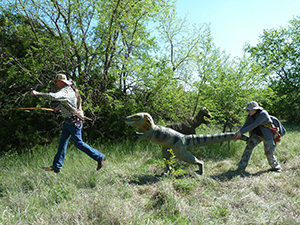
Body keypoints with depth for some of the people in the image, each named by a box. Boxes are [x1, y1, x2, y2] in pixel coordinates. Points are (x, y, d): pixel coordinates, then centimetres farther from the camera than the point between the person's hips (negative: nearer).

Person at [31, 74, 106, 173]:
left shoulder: (66, 91, -18)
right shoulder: (67, 89, 14)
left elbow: (54, 96, -36)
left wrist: (38, 93, -30)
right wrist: (58, 107, 25)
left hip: (74, 121, -10)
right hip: (68, 121, 10)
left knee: (78, 143, -4)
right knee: (62, 142, 10)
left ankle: (100, 157, 7)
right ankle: (56, 166, 17)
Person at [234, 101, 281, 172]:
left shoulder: (263, 114, -28)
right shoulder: (250, 115, -6)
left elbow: (254, 125, -35)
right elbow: (246, 125, -10)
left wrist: (241, 132, -38)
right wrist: (238, 133, -29)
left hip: (267, 135, -5)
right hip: (256, 135, 5)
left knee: (269, 153, -4)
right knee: (248, 147, -12)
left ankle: (276, 167, 26)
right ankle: (241, 168, -10)